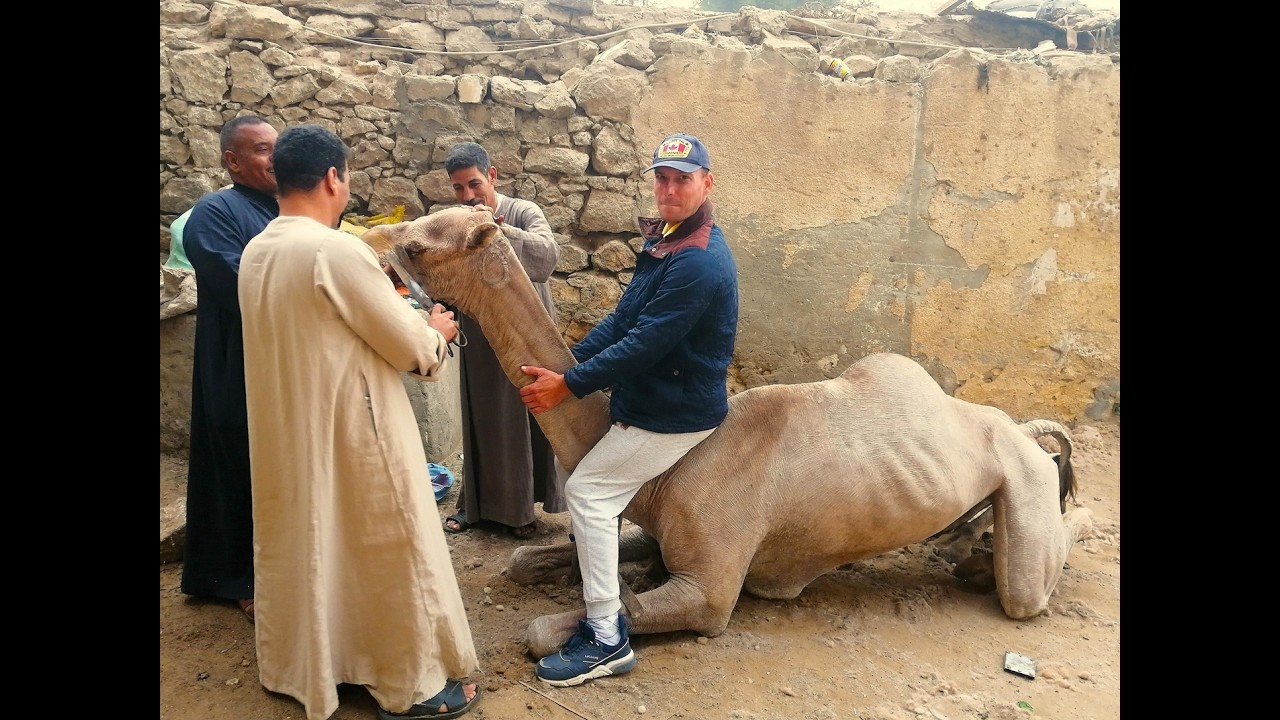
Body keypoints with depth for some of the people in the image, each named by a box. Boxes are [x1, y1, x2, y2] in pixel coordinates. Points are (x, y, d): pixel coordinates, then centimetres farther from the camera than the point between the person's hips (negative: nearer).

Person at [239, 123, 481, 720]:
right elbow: (410, 347, -16)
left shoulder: (256, 253, 5)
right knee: (388, 552, 6)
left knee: (302, 545, 21)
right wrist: (436, 331, 6)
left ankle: (300, 666, 38)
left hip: (285, 429, 9)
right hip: (351, 429, -8)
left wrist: (407, 322, 17)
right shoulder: (336, 250, -21)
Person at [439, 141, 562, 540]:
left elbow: (548, 256, -26)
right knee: (479, 422, 12)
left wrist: (499, 229, -35)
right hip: (478, 340, 3)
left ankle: (521, 506, 20)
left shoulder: (524, 213, -8)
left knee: (526, 420, 5)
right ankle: (476, 503, 27)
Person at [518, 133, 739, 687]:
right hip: (652, 396, 10)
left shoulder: (699, 262, -25)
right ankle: (588, 542, 52)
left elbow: (645, 344, -28)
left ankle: (606, 639, -5)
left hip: (677, 412, -10)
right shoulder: (667, 242, 8)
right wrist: (563, 363, -1)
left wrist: (569, 385, -21)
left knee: (586, 489, -11)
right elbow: (622, 319, 8)